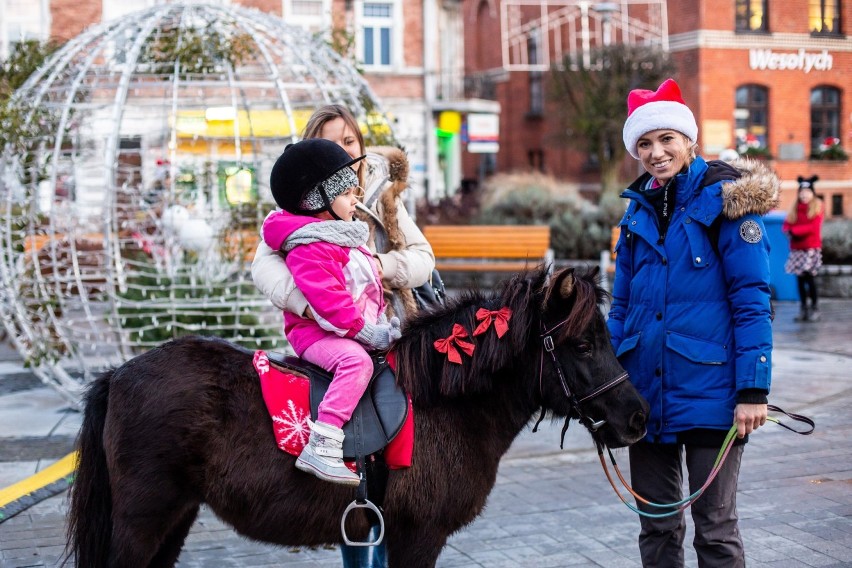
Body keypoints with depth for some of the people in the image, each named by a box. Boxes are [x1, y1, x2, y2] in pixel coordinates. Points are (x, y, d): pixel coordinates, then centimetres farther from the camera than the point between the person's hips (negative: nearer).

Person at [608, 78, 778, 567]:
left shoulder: (723, 201, -7)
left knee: (715, 528, 3)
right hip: (644, 393, 6)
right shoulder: (640, 209, 9)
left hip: (709, 393, -5)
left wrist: (753, 390, -15)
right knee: (656, 526, 14)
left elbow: (752, 303, -10)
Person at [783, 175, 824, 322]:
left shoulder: (817, 207, -1)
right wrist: (789, 232, -15)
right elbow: (786, 225, 8)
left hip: (812, 248, -4)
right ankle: (803, 308, 11)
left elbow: (813, 227, -11)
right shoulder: (795, 208, 13)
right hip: (797, 248, 4)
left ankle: (814, 308, -1)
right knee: (800, 278, 4)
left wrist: (795, 230, -14)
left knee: (810, 277, -9)